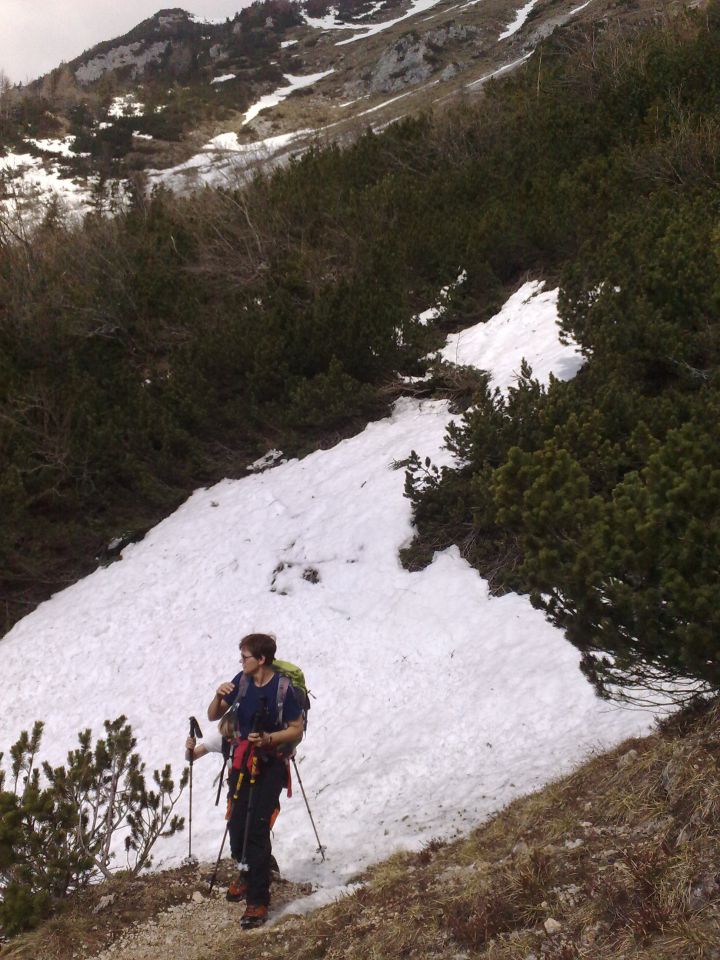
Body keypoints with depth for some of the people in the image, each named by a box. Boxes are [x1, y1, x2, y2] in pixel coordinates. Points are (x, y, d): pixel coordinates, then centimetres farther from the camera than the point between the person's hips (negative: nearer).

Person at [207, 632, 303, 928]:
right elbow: (213, 716, 8)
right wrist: (219, 696, -13)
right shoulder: (242, 681, 1)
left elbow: (296, 729, -8)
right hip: (242, 761, 5)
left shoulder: (283, 689, -15)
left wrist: (268, 739, -24)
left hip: (271, 764, -5)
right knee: (236, 824, 6)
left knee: (257, 829, -12)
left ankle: (258, 900, -7)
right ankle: (247, 874, 36)